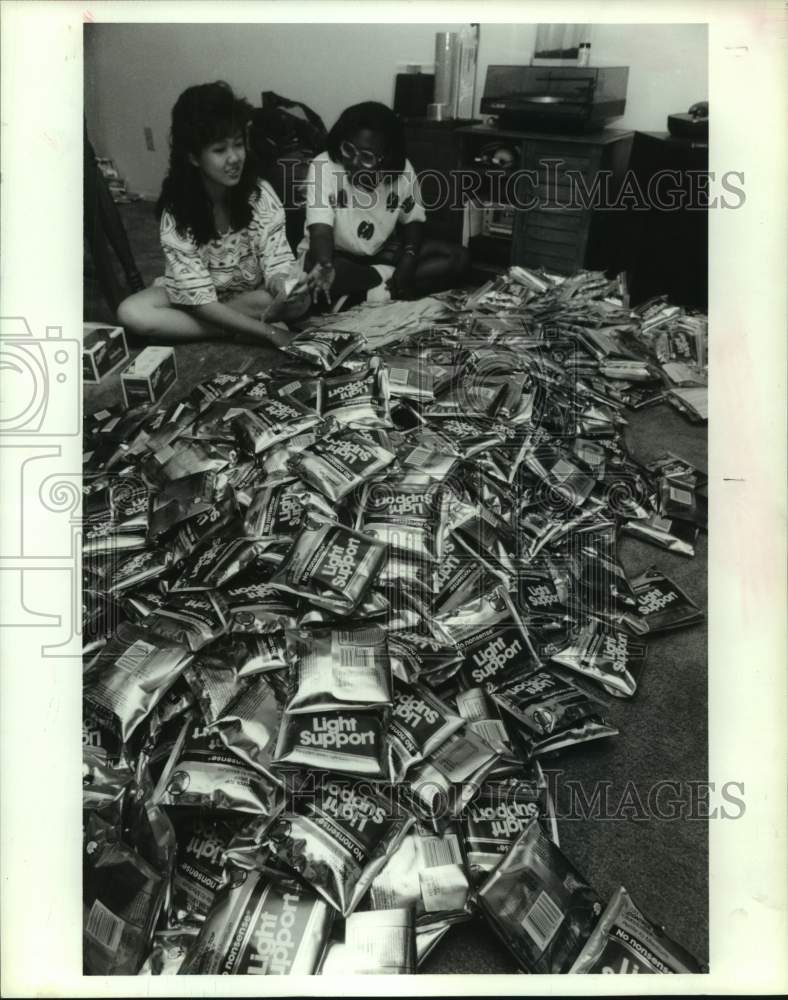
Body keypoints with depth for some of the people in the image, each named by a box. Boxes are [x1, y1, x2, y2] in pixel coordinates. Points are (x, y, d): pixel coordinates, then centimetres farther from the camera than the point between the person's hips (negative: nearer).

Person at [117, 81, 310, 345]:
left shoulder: (260, 193, -19)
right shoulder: (176, 212, -24)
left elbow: (276, 259, -18)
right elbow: (200, 298, -28)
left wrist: (285, 288, -44)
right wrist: (268, 331, -36)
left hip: (252, 292, 1)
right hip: (192, 296, -1)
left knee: (300, 299, -30)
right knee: (132, 313, -29)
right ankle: (242, 332, -24)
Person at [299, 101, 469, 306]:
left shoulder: (403, 171, -13)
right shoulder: (323, 167, -23)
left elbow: (413, 221, 1)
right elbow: (321, 230, -32)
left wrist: (407, 264, -18)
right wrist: (324, 266, -54)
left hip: (382, 253, 4)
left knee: (458, 258, -12)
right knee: (318, 277, -41)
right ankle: (384, 280, -12)